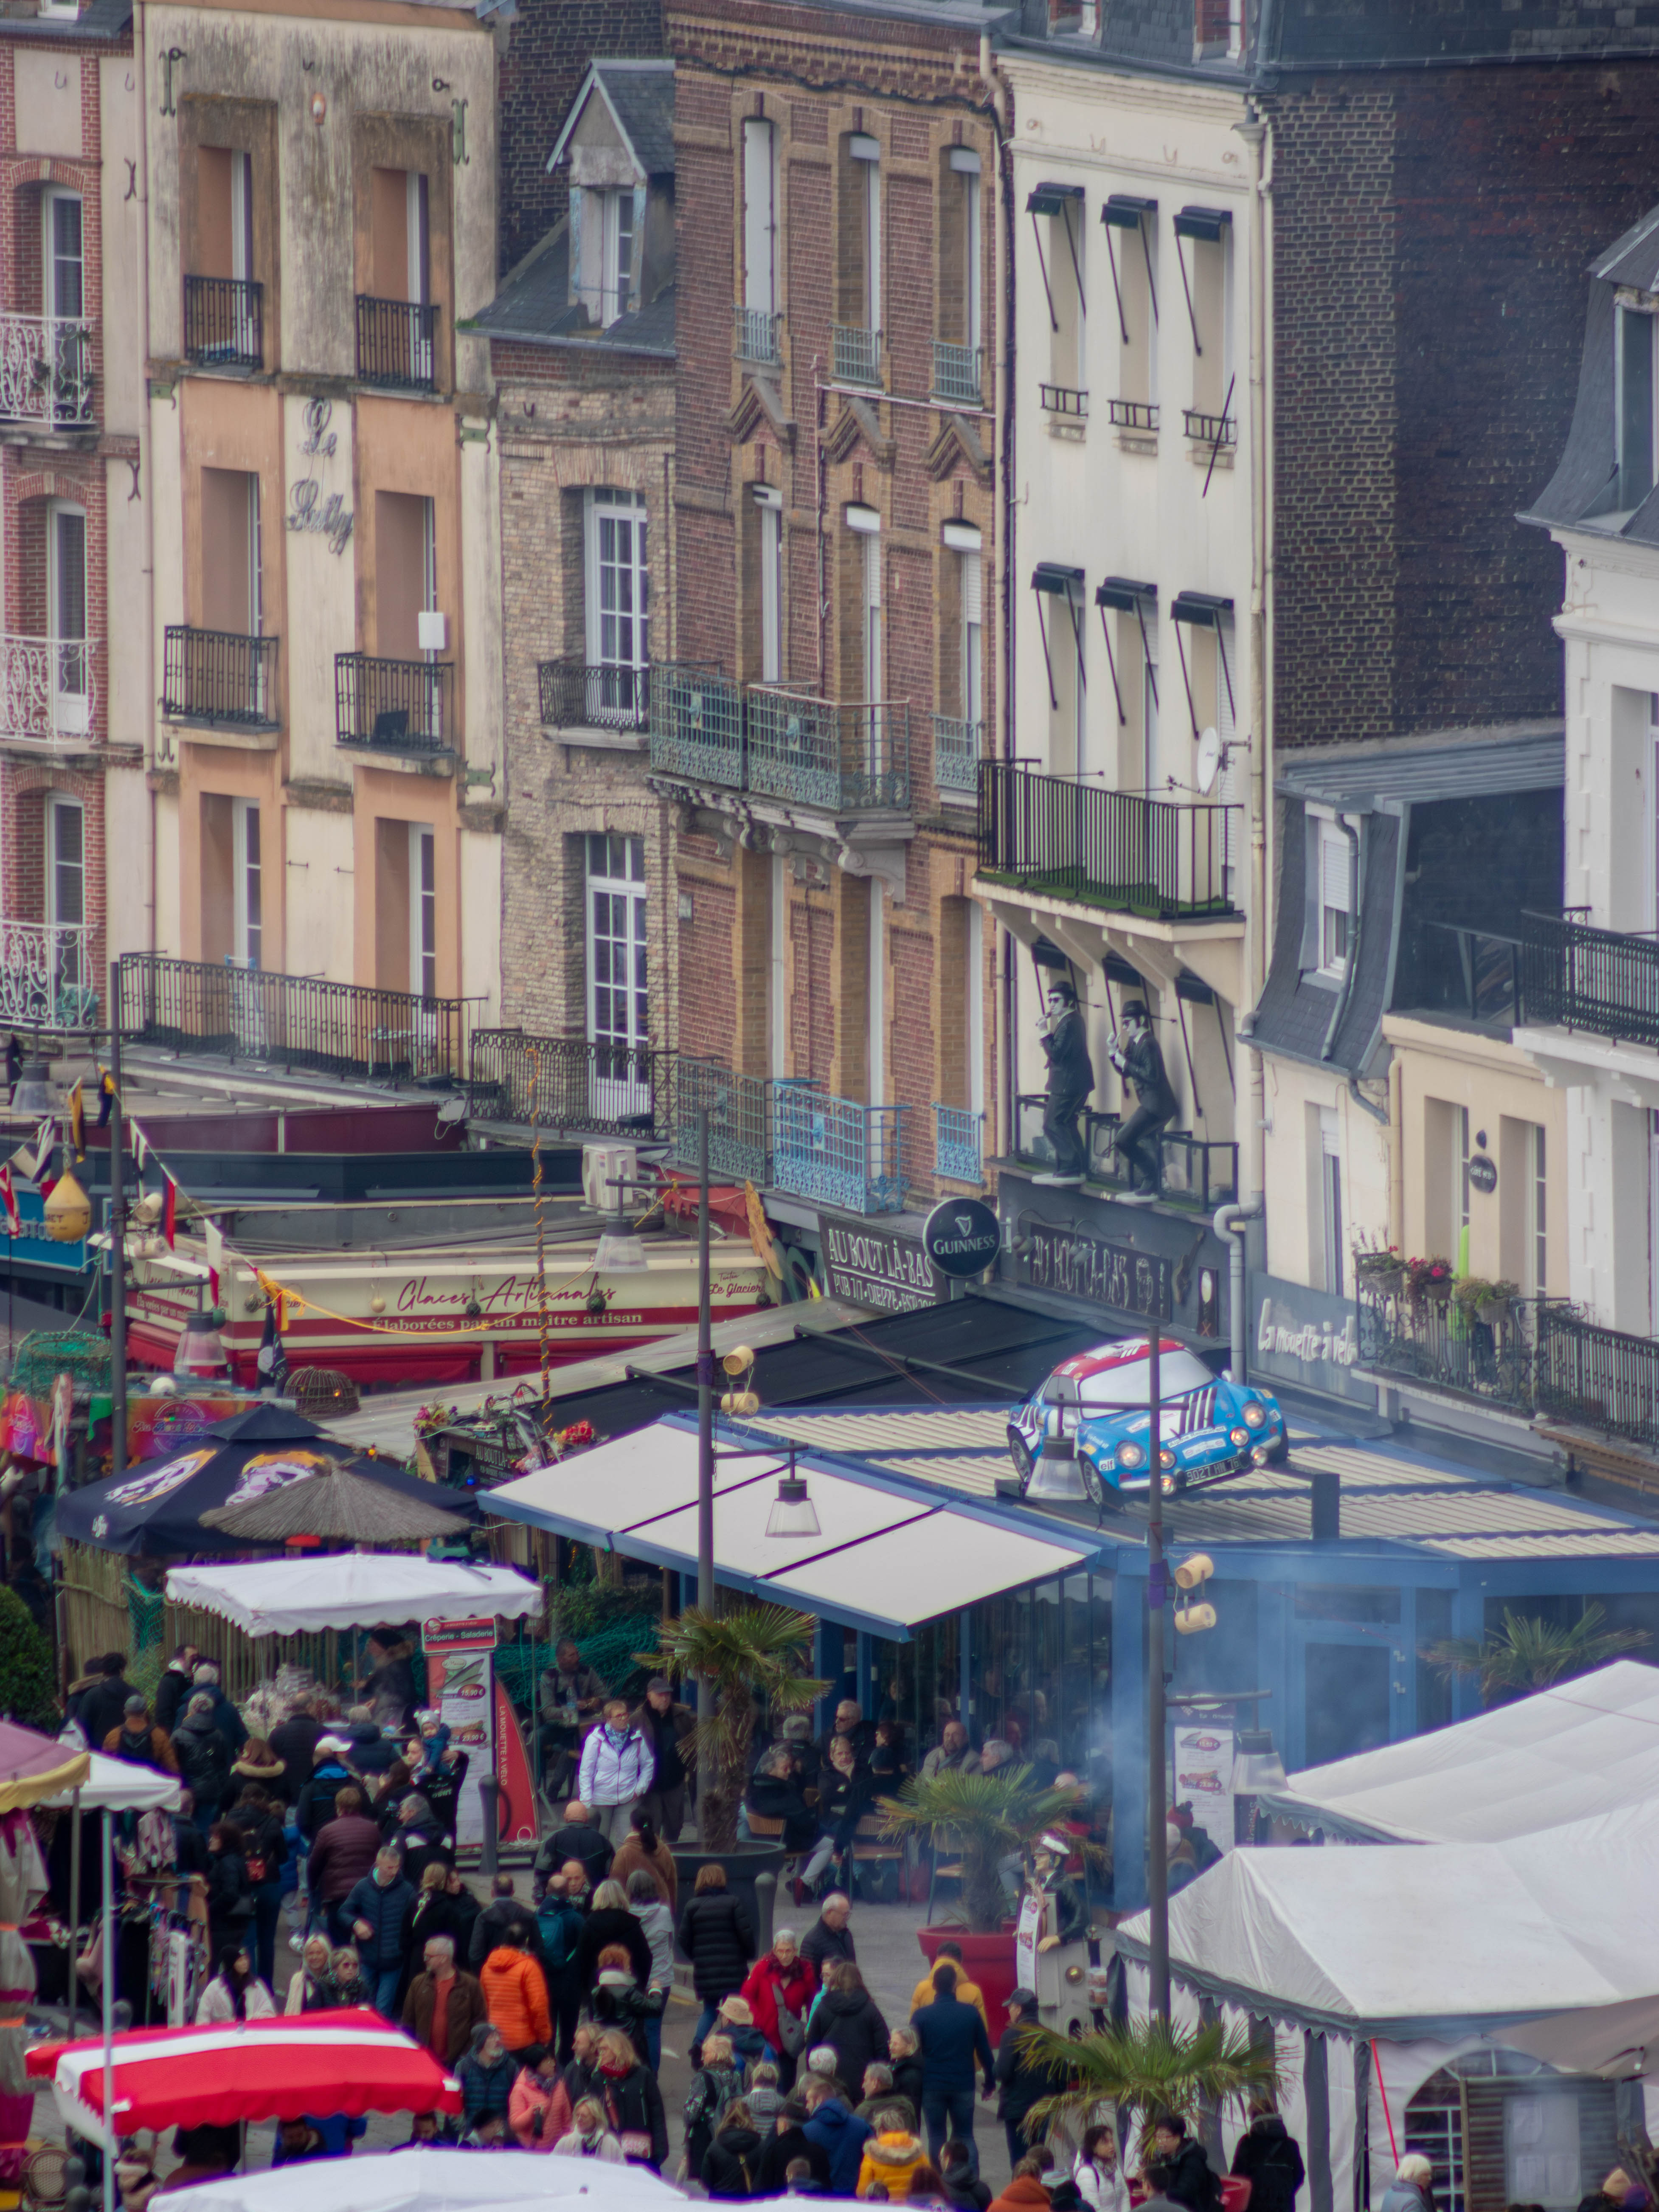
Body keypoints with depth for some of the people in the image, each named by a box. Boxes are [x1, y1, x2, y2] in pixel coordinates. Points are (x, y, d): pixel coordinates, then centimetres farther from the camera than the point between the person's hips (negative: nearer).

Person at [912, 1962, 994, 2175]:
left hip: (932, 2086, -1)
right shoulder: (970, 2013, -2)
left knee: (936, 2137, 7)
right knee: (965, 2136, 10)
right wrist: (990, 2083, 14)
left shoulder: (922, 2016, -5)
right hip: (963, 2086, 1)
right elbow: (984, 2051, 4)